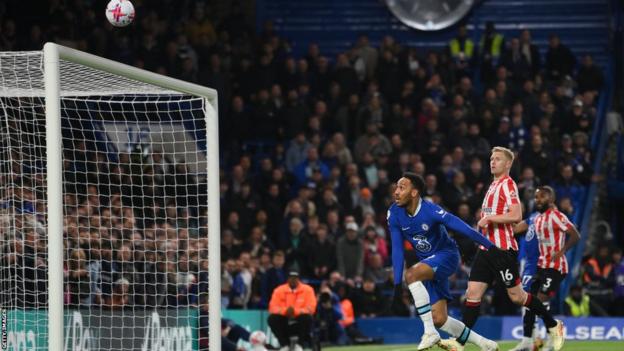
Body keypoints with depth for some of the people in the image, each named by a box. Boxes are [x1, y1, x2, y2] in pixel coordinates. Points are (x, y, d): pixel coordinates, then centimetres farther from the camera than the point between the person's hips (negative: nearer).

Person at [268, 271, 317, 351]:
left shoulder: (307, 290, -3)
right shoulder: (279, 290, 1)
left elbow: (311, 308, -13)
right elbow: (272, 308, -8)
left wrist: (295, 311, -30)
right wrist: (285, 310, -28)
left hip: (300, 323, -1)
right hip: (284, 323, 1)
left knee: (307, 318, -33)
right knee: (272, 318, -27)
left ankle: (299, 345, -12)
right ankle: (284, 344, -8)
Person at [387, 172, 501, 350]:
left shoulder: (430, 211, -25)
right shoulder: (395, 213, -9)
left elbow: (463, 228, -22)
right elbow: (397, 250, -5)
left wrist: (491, 247, -22)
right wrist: (397, 286, -7)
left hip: (446, 255, -6)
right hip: (428, 263, 6)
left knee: (411, 274, -34)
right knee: (439, 319, 2)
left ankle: (430, 332, -27)